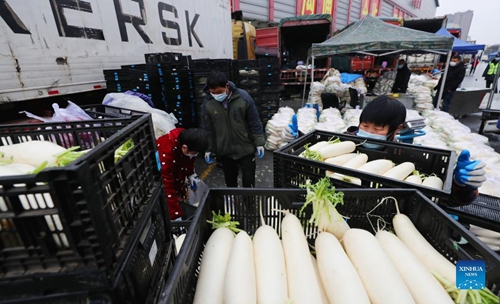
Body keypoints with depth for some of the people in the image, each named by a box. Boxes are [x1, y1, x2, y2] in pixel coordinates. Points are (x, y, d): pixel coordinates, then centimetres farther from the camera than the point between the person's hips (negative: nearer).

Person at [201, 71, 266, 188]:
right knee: (230, 181, 20)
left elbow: (255, 122, -7)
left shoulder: (243, 97, -15)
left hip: (246, 149, -1)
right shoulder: (207, 103, -10)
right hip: (224, 151, 2)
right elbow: (208, 129, 1)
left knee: (249, 181, 11)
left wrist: (259, 143, -6)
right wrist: (209, 149, 3)